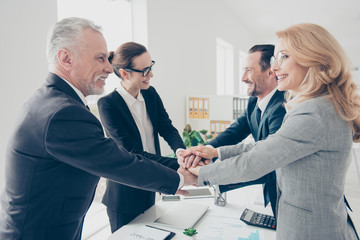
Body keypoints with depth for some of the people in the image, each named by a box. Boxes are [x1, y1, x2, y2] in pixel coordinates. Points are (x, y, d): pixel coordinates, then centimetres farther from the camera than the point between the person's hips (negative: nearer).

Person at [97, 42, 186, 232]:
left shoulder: (150, 94, -2)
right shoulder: (108, 104, -21)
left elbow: (167, 128, -5)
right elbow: (132, 152, -25)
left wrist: (181, 151, -28)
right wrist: (178, 166, -33)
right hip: (125, 196, -5)